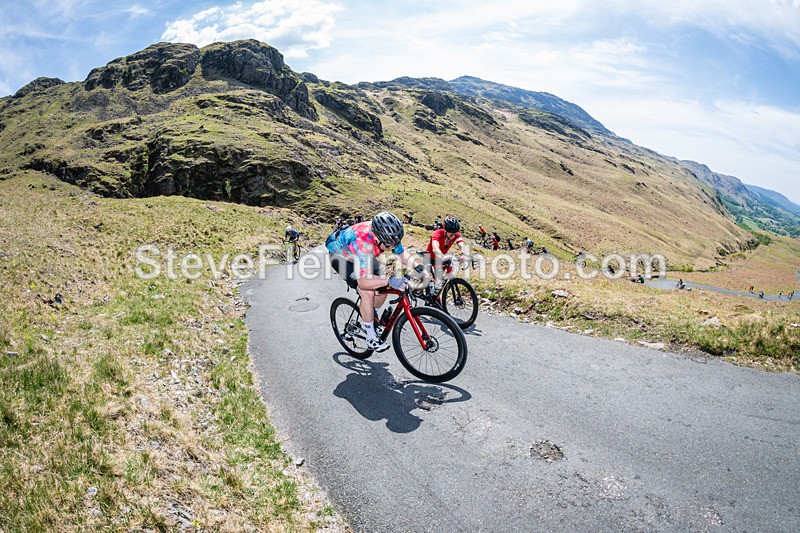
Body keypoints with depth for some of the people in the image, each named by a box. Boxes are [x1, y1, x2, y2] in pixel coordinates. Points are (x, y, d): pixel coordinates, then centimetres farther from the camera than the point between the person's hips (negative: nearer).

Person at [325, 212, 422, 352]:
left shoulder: (388, 235, -25)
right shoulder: (363, 243, -44)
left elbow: (403, 254, -8)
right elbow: (363, 281, -42)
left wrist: (416, 267, -27)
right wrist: (389, 280, -55)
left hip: (358, 256, 7)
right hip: (340, 255, -7)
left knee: (384, 286, -3)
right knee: (368, 293, -21)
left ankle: (372, 320, 23)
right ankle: (371, 338, -6)